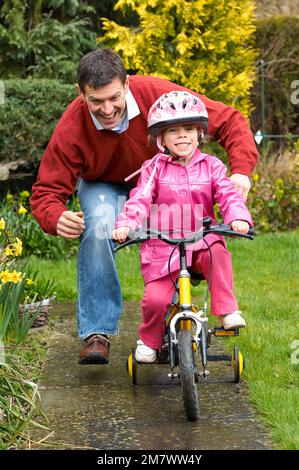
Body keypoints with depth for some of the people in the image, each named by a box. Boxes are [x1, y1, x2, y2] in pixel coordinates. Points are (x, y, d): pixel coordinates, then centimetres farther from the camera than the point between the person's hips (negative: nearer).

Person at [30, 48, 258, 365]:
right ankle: (96, 333, -27)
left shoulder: (157, 95, -32)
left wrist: (241, 170, -41)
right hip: (103, 186, -2)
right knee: (99, 227, -33)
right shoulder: (71, 128, -31)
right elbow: (47, 190, -25)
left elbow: (229, 121, -25)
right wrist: (57, 219, -49)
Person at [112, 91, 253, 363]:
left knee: (218, 254, -33)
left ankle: (227, 312, -19)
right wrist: (125, 225, -28)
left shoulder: (211, 166, 5)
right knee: (156, 299, -15)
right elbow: (139, 200, -9)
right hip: (162, 246, -1)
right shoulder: (154, 169, 1)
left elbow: (228, 195, -5)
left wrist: (238, 218, -27)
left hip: (201, 242, 1)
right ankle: (148, 340, 15)